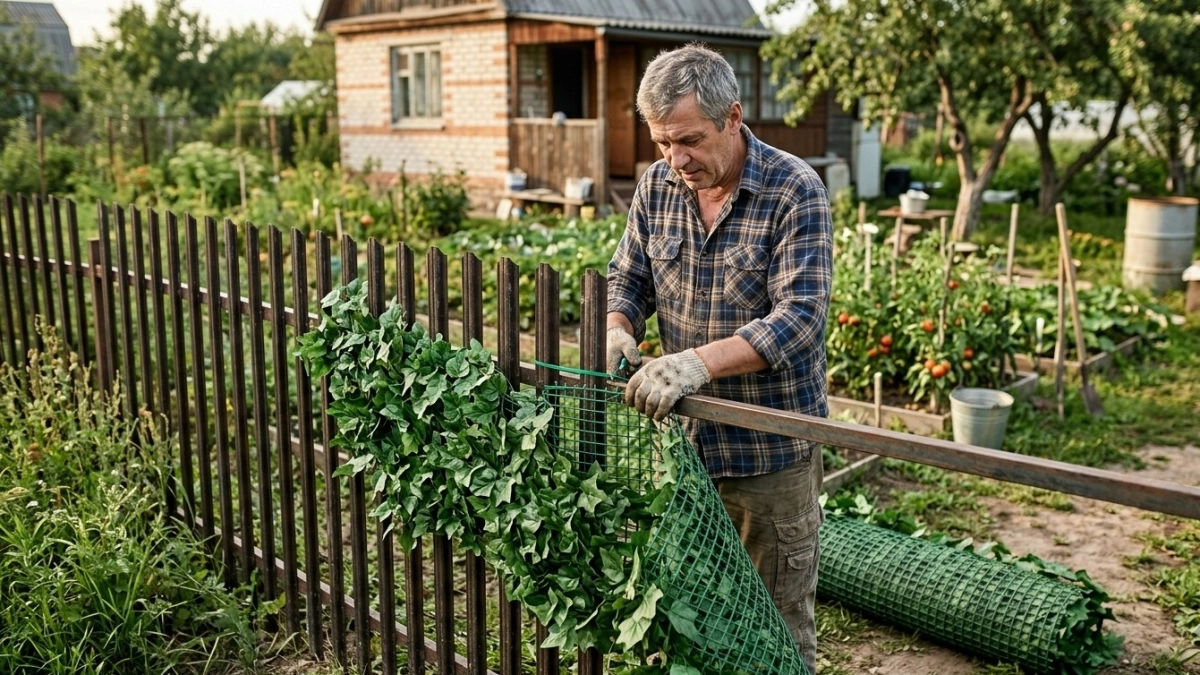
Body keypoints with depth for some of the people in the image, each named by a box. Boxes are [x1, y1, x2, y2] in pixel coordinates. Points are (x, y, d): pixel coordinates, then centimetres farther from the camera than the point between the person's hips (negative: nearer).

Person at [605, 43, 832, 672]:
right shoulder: (657, 186, 1)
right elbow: (627, 279, 10)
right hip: (682, 438, 5)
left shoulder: (794, 191, -15)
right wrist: (618, 331, -13)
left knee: (778, 624, 10)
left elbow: (801, 316, -22)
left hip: (770, 449, -4)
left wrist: (698, 362, -35)